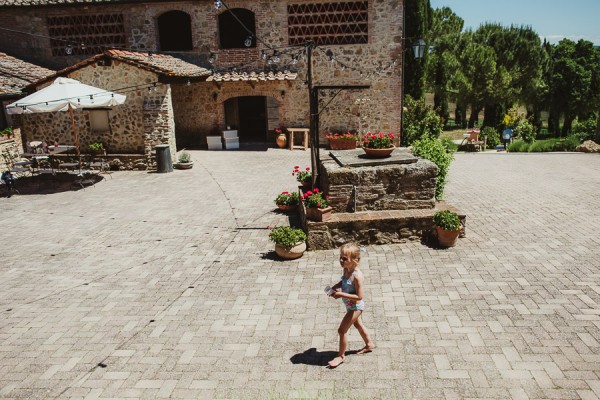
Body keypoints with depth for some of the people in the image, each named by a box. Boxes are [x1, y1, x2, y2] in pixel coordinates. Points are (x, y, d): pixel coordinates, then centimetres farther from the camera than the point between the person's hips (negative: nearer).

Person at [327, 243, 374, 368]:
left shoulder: (357, 276, -34)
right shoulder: (346, 269, -10)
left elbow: (359, 296, -32)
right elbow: (343, 282, 11)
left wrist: (341, 294, -33)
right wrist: (335, 287, -8)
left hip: (355, 307, -9)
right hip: (350, 306, 9)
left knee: (342, 330, 1)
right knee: (358, 325, 28)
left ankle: (341, 356, 22)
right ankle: (369, 345, 51)